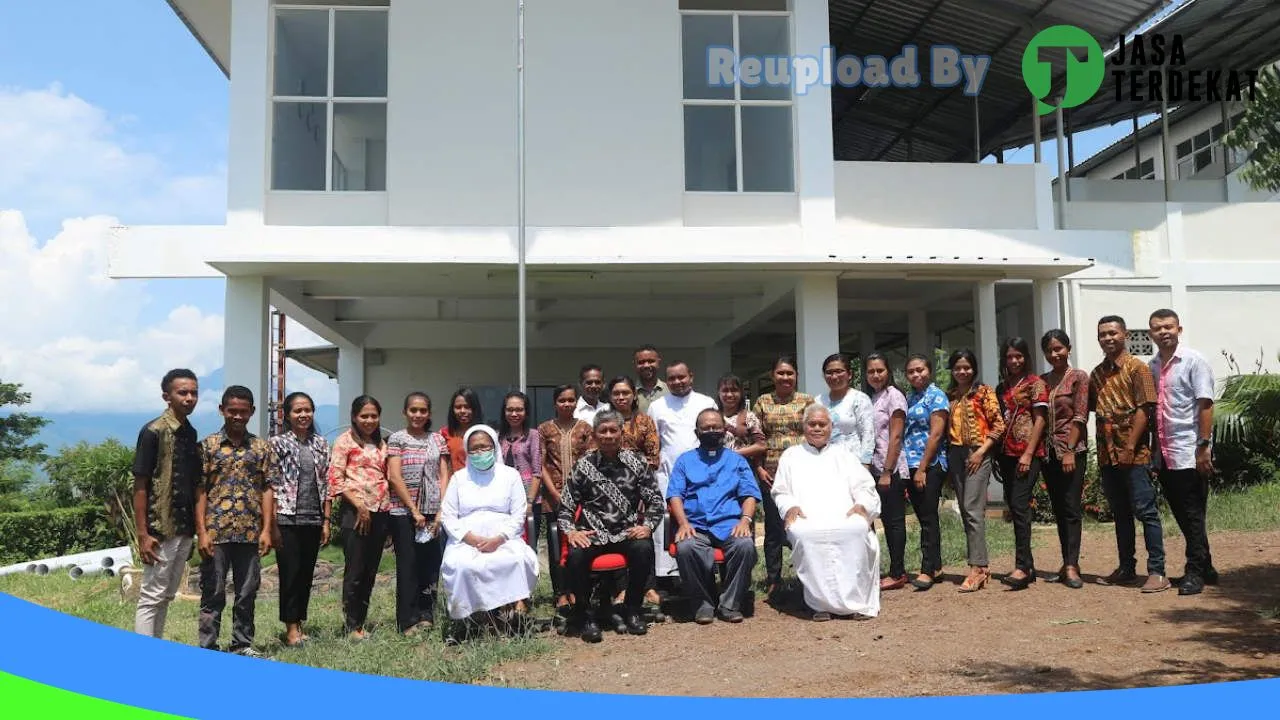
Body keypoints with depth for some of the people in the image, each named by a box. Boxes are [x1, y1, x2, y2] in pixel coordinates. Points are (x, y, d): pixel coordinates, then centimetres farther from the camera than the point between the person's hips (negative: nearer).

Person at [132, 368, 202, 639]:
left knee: (167, 596, 14)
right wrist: (142, 534, -16)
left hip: (185, 529, 7)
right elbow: (140, 486, -12)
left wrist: (195, 529, 14)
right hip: (161, 529, -7)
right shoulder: (153, 432, -12)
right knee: (152, 596, -1)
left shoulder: (191, 434, 10)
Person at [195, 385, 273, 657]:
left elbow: (266, 489, 6)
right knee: (213, 593, 4)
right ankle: (208, 649, 13)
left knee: (248, 592, 10)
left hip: (250, 533, 2)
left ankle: (243, 645, 22)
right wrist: (202, 532, -8)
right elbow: (200, 491, -2)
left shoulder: (261, 447, 7)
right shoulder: (208, 445, 0)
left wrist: (266, 529, -1)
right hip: (216, 532, -2)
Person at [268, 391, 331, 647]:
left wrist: (326, 521, 5)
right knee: (290, 573, -1)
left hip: (313, 520, 4)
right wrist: (273, 524, -10)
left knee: (306, 573, 9)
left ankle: (299, 623, 20)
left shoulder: (321, 443, 8)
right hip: (287, 520, -4)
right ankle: (291, 628, 8)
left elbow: (326, 484, 9)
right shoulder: (277, 443, -3)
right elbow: (271, 485, -5)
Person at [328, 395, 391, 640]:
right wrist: (360, 506, -14)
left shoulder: (381, 444, 17)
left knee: (370, 571, 10)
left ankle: (361, 622, 19)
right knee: (355, 571, -2)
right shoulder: (344, 441, -2)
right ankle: (352, 626, 7)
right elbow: (336, 478, -9)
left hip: (380, 512, 6)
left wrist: (387, 507, 7)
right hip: (355, 512, -6)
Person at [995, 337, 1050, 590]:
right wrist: (997, 456, 6)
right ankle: (1027, 565, 14)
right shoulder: (1001, 388, 16)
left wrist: (1028, 454, -14)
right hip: (1007, 454, 7)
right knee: (1015, 508, 8)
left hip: (1028, 453, -6)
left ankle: (1022, 567, -18)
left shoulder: (1035, 383, -1)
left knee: (1019, 505, -16)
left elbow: (1040, 420, -7)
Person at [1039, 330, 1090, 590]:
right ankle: (1068, 564, 15)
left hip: (1072, 450, -6)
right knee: (1058, 509, 9)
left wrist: (1070, 450, -16)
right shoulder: (1042, 381, 13)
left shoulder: (1078, 377, -3)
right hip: (1048, 451, 6)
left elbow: (1080, 417, -10)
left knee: (1071, 508, -7)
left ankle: (1071, 566, -7)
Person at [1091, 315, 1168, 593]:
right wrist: (1103, 451, 7)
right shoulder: (1097, 374, 13)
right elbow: (1091, 409, 15)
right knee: (1120, 513, 13)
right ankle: (1126, 569, 22)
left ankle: (1157, 572, -2)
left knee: (1145, 511, -5)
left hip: (1134, 453, -6)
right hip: (1107, 454, 6)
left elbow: (1144, 409, -11)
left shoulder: (1137, 368, -5)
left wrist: (1130, 448, -17)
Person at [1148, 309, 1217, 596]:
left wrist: (1204, 447, -17)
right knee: (1182, 516, 13)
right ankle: (1204, 568, 24)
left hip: (1189, 453, -6)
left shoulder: (1194, 361, -7)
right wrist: (1152, 448, 10)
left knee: (1193, 517, -1)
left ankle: (1196, 572, 7)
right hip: (1164, 454, 6)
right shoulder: (1152, 366, 10)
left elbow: (1205, 406, -12)